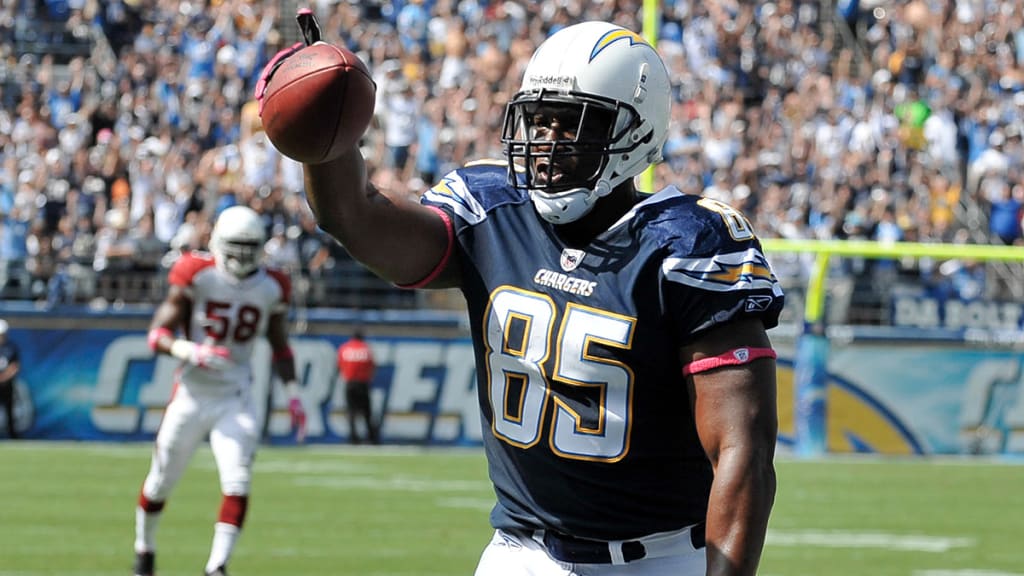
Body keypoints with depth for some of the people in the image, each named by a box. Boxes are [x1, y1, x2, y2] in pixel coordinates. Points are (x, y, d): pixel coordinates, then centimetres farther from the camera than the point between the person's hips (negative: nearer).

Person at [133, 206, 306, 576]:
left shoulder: (271, 288, 0)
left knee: (237, 487, -16)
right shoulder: (197, 276, -10)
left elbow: (280, 346, 15)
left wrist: (292, 393, 6)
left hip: (235, 402, 2)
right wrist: (190, 352, -30)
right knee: (160, 484, 12)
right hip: (192, 396, -2)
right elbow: (158, 335, -11)